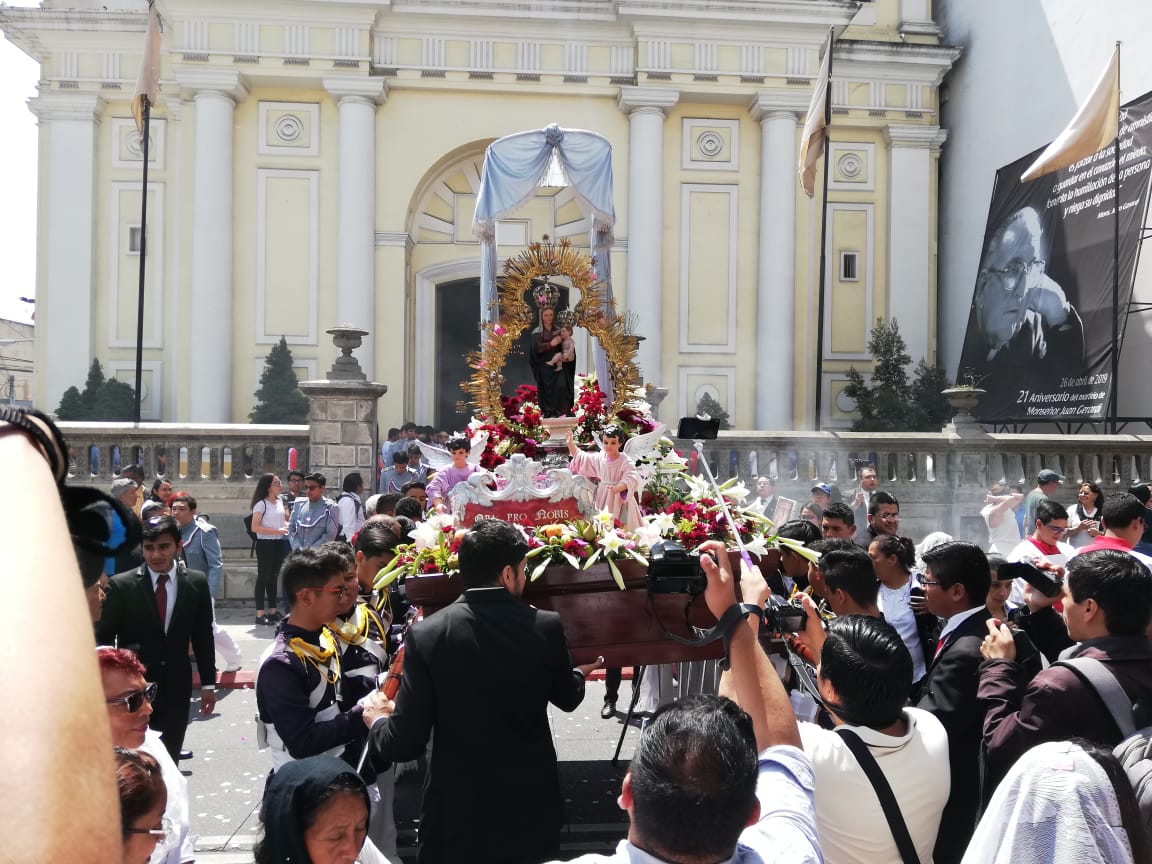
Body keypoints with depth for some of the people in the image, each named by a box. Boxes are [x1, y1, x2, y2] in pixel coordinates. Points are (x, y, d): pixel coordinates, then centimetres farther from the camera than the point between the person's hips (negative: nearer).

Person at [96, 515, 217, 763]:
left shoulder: (197, 583, -1)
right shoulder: (121, 585, -8)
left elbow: (203, 636, 7)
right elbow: (103, 638, -1)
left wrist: (208, 684, 7)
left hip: (176, 689, 2)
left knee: (169, 759, 8)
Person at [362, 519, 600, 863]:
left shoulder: (427, 634, -16)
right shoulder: (547, 627, -12)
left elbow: (404, 744, -15)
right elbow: (567, 698, 8)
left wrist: (376, 721, 7)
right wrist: (581, 673, 31)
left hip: (458, 810, -1)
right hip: (532, 806, 1)